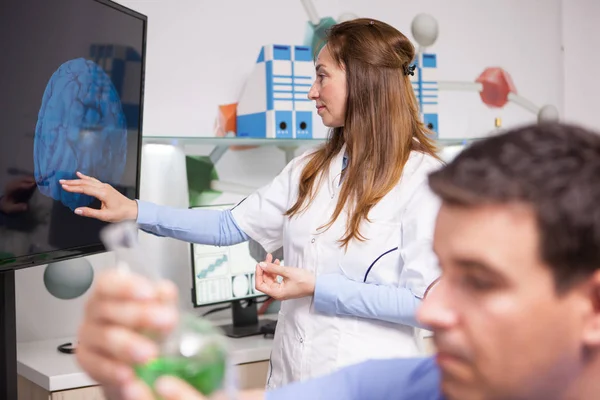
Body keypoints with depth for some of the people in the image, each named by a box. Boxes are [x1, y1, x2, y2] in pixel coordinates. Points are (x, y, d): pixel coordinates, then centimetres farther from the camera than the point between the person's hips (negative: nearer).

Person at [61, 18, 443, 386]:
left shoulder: (424, 177, -14)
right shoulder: (309, 169, 5)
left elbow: (426, 301, -17)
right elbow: (231, 227, 7)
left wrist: (316, 286, -17)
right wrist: (135, 211, 2)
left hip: (367, 379, -6)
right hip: (291, 370, 6)